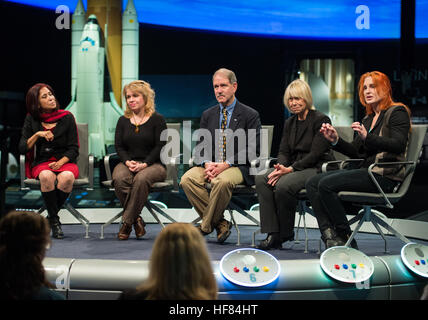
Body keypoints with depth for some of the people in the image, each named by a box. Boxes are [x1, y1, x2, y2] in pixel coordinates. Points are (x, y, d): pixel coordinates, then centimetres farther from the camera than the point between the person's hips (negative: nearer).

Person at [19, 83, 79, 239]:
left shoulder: (67, 117, 3)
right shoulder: (32, 119, 7)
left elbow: (73, 149, 1)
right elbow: (22, 149, 3)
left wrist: (60, 162, -16)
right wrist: (37, 134, -12)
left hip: (65, 162, 0)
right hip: (41, 162, 0)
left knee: (67, 177, -36)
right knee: (47, 176, -37)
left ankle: (51, 216, -13)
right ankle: (54, 220, -19)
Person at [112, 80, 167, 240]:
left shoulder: (157, 119, 3)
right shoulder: (123, 121, 15)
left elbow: (160, 146, -4)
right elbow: (119, 146, 9)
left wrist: (144, 164, -16)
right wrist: (127, 162, -11)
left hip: (152, 164, -3)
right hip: (128, 163, 3)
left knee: (141, 179, -37)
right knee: (119, 179, -32)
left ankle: (127, 221, -25)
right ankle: (136, 219, -20)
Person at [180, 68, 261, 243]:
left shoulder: (250, 115, 1)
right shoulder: (208, 115, 16)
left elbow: (252, 149, -7)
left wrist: (226, 164, -19)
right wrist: (207, 164, -11)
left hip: (237, 166, -4)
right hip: (210, 165, 5)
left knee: (222, 181, -38)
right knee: (187, 179, -25)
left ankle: (205, 226, -17)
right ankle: (220, 223, -15)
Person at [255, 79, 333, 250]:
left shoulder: (321, 120, -6)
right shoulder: (289, 122, 16)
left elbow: (315, 154, -14)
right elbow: (283, 151, 13)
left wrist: (290, 169, -20)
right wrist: (281, 167, -11)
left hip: (317, 169, -7)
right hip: (292, 168, 7)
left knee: (283, 185, -34)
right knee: (261, 179, -21)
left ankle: (285, 233, -12)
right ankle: (272, 234, -24)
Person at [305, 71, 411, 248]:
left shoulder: (397, 112, -2)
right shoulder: (368, 118, 22)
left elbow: (398, 145, -18)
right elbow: (356, 152, 18)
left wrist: (367, 137, -29)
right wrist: (336, 140, 1)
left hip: (384, 176, -9)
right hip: (365, 170, 9)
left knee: (326, 184, -23)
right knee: (312, 183, -6)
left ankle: (346, 239, -14)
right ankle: (329, 234, -20)